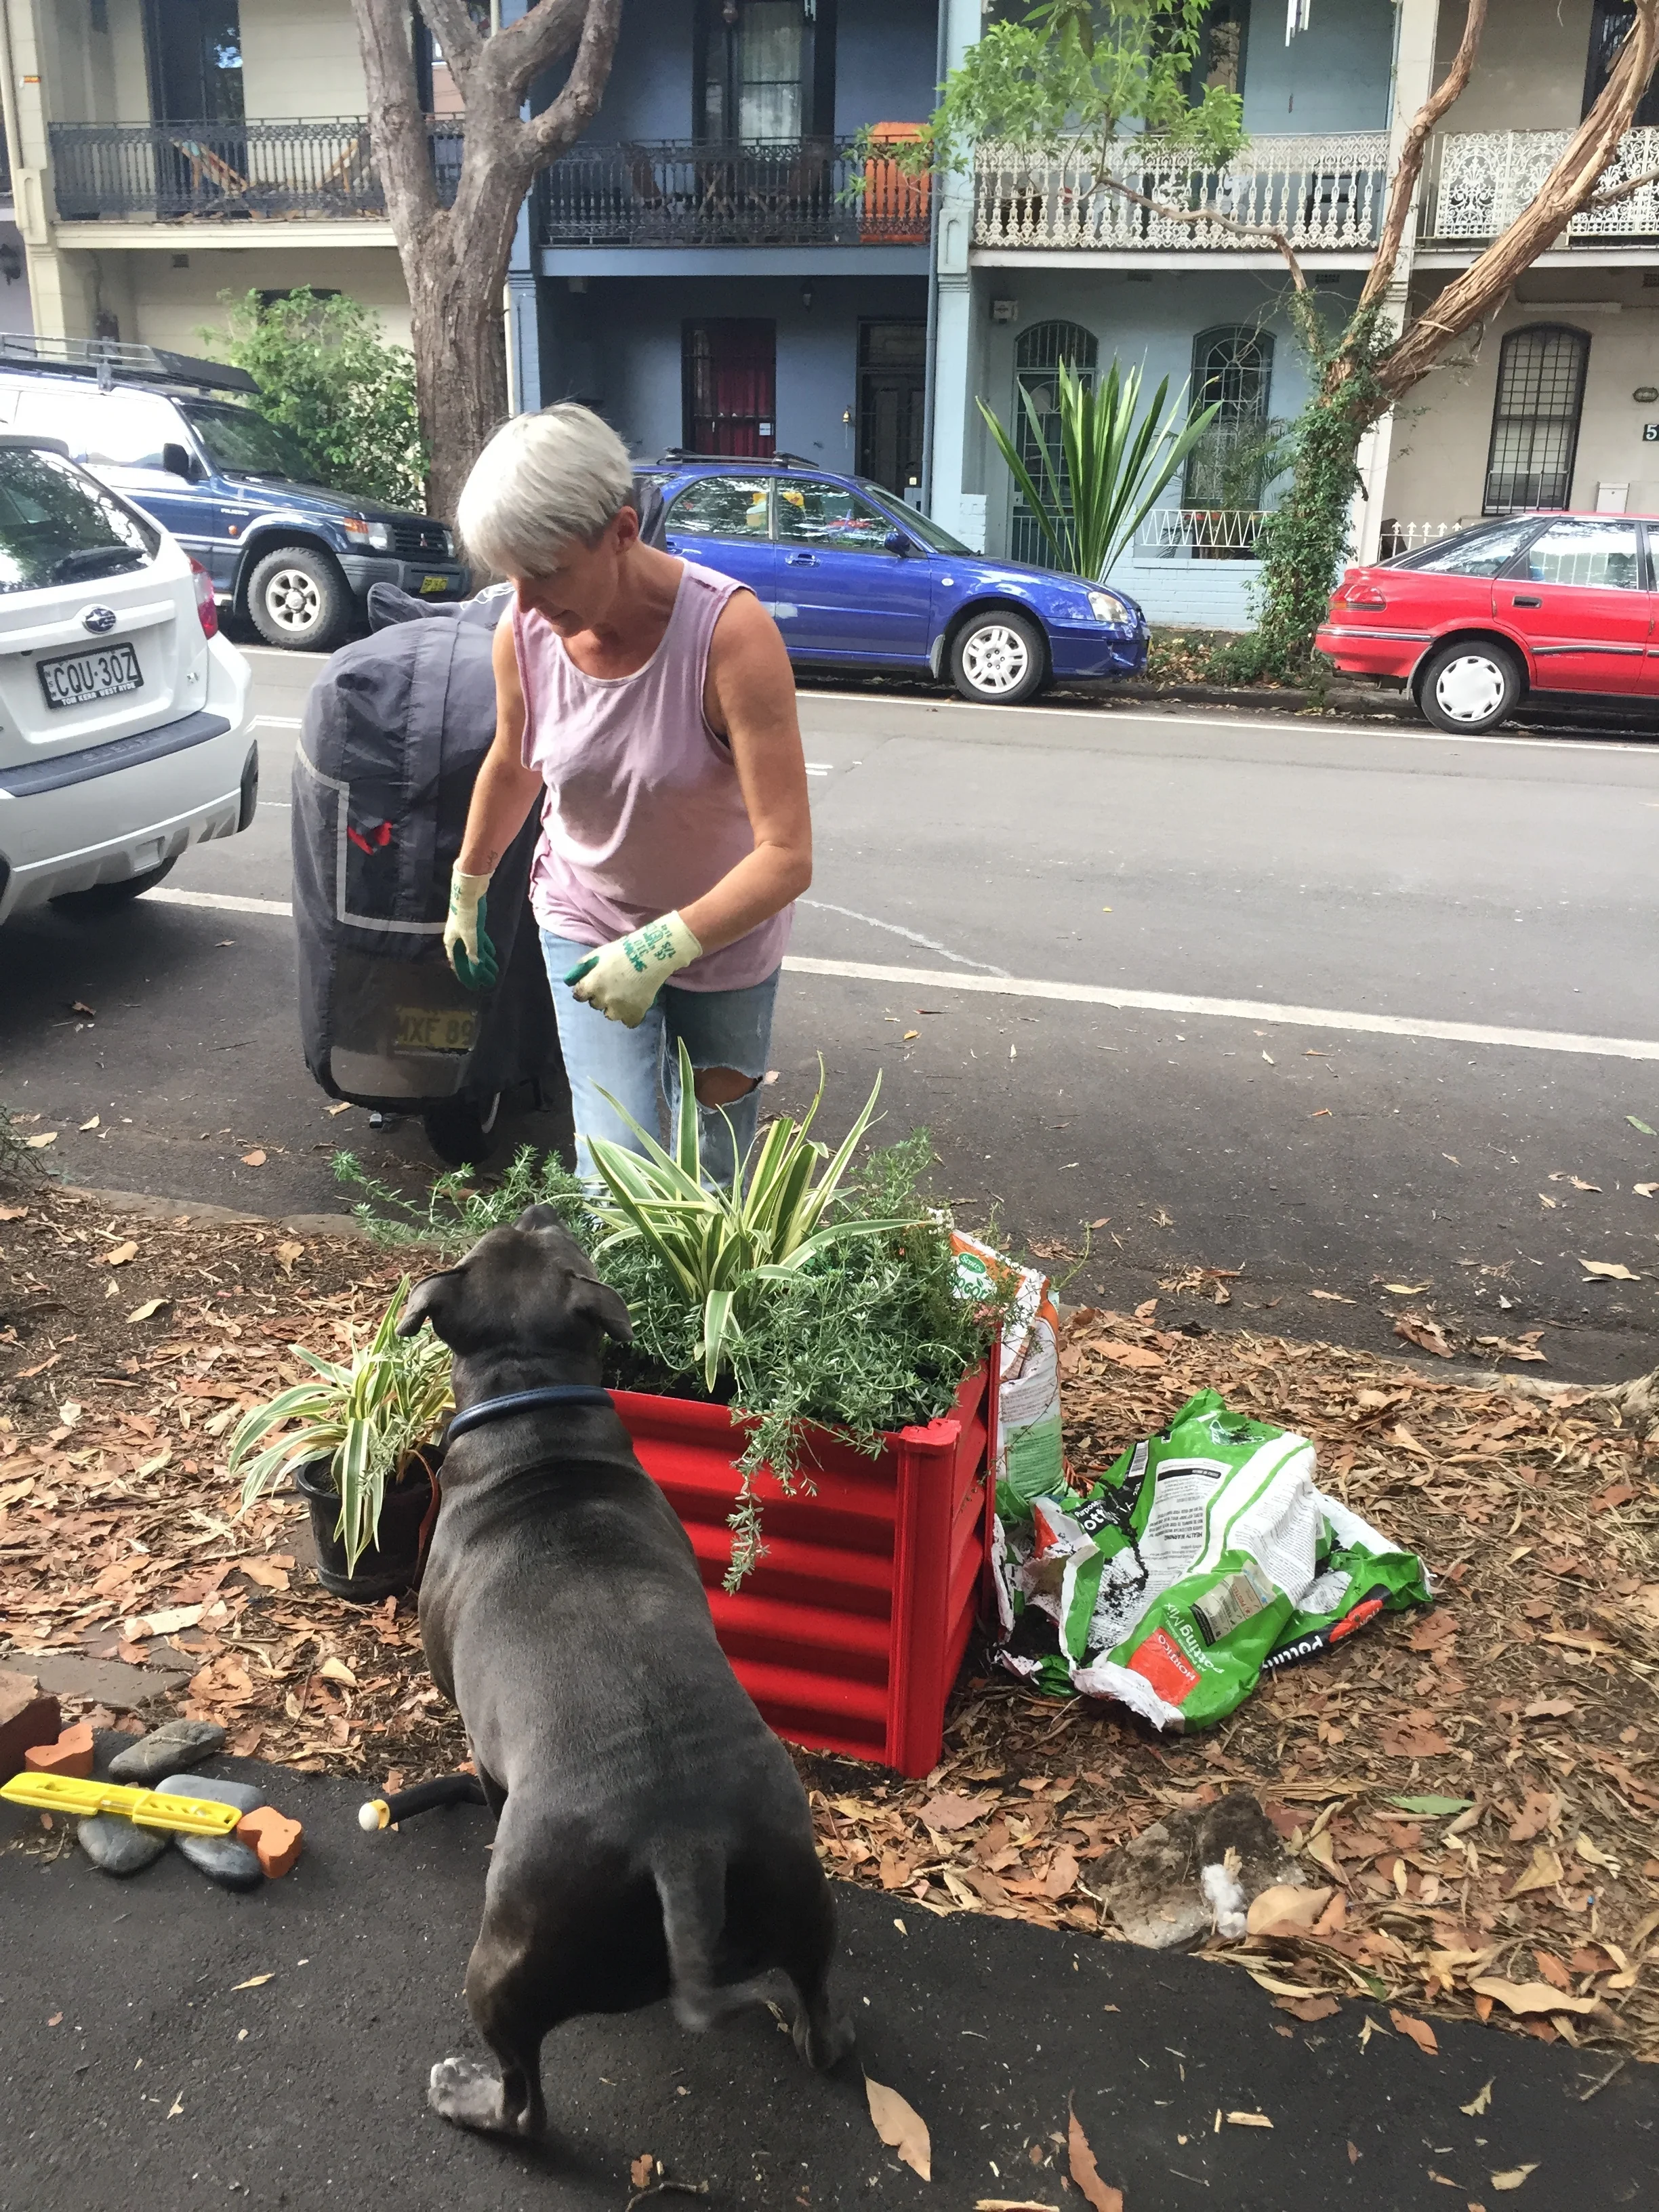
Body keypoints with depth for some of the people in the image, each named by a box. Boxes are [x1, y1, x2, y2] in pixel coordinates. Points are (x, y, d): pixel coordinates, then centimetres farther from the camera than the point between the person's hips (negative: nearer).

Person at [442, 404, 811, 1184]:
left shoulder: (731, 631, -31)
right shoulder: (523, 634, -17)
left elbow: (786, 856, -33)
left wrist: (665, 946, -42)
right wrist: (466, 890, 21)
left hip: (724, 931, -2)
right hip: (587, 924, 2)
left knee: (716, 1160, 15)